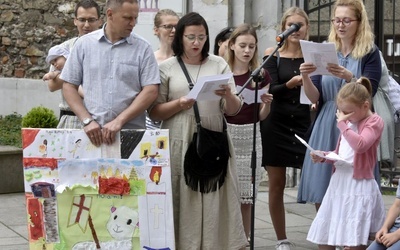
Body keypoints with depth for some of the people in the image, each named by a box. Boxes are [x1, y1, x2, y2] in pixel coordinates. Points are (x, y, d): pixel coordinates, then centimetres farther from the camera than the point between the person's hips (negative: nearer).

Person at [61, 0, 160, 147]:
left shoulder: (143, 48, 3)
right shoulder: (84, 44, 6)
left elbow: (150, 91, -3)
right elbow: (69, 86, 6)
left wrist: (119, 121, -11)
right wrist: (87, 121, -6)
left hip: (132, 134, 0)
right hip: (91, 133, 1)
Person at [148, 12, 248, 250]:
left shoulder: (219, 64, 8)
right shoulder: (167, 67, 4)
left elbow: (233, 110, 7)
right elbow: (154, 112, 2)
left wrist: (229, 96, -15)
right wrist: (179, 105, -15)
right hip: (179, 144, -1)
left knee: (214, 202, -1)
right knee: (183, 203, -3)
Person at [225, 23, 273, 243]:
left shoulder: (261, 75, 4)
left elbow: (261, 115, 7)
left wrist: (267, 102, -13)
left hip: (250, 136, 1)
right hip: (225, 135, -1)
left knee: (246, 197, 4)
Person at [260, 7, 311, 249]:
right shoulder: (273, 54, 2)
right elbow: (272, 90, -8)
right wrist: (291, 83, -27)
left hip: (304, 125, 0)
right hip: (276, 125, 0)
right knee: (276, 185, 3)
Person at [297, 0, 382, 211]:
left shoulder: (370, 53, 0)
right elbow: (314, 98, 4)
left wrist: (348, 77, -29)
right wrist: (305, 78, -16)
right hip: (326, 126, 3)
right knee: (321, 198, 2)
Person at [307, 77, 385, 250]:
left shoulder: (374, 121, -7)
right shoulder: (348, 123, 17)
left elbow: (360, 145, -24)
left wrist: (343, 124, -15)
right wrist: (323, 156, 7)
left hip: (358, 185, -8)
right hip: (338, 182, 8)